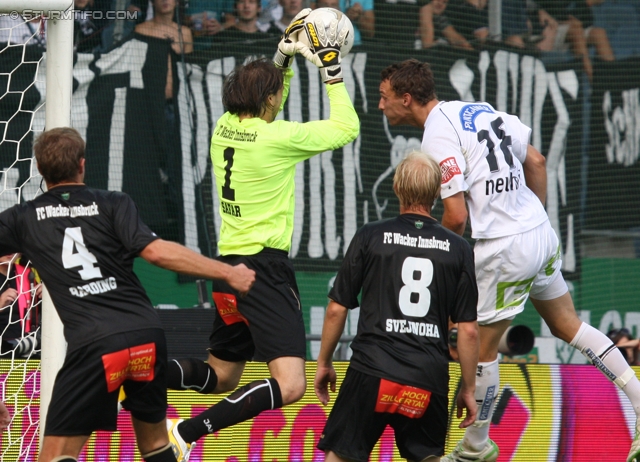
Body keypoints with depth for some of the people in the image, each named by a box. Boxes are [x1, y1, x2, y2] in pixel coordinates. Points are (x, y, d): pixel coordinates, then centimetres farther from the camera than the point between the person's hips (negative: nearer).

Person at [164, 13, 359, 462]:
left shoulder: (225, 128, 6)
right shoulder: (278, 137, -13)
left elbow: (261, 110, 31)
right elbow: (347, 128, -1)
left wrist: (284, 58, 23)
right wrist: (331, 70, 6)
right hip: (264, 268, -9)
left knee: (222, 376, 23)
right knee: (289, 384, -16)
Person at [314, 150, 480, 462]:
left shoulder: (370, 238, 1)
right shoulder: (458, 249, 5)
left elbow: (337, 310, 4)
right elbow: (469, 330, 5)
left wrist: (324, 363, 17)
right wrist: (468, 389, 15)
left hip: (372, 370, -2)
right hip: (429, 378, 2)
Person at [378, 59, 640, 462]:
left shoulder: (438, 137, -14)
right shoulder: (477, 110, 11)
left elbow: (456, 217, -19)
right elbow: (536, 162, 16)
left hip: (505, 248, -8)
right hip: (541, 232, 9)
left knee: (481, 349, 6)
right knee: (569, 325, 19)